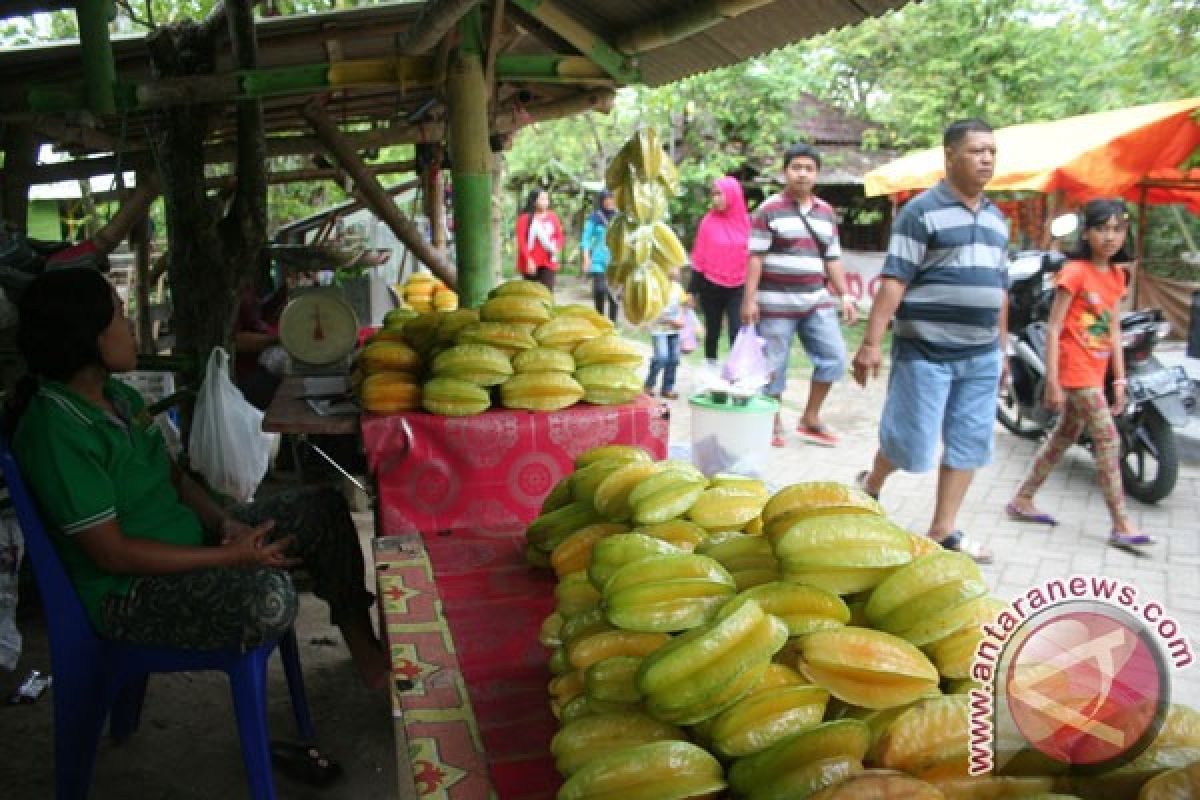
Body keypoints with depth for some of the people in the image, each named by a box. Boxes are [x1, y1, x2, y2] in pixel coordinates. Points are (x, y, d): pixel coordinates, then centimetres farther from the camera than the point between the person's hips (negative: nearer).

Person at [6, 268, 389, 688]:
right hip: (127, 593, -9)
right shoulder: (56, 431, -22)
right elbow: (112, 554, -23)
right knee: (268, 597, -35)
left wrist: (224, 523, -7)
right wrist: (230, 556, -21)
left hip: (188, 536, 9)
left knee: (323, 508, 1)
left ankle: (361, 646, 6)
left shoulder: (120, 396, 6)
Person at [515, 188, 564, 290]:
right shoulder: (525, 218, -6)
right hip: (531, 263, -2)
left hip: (548, 262, 2)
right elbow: (521, 241, -9)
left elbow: (559, 236, 14)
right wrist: (528, 260, -16)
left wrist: (557, 247, -7)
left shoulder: (552, 217, 7)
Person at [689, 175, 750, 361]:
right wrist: (693, 290, -3)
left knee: (737, 332, -10)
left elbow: (753, 257, 7)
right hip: (711, 287, 0)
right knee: (712, 333, 12)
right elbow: (699, 259, -1)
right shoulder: (709, 222, -3)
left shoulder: (746, 222, 0)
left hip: (739, 288, 0)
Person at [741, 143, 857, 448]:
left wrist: (845, 295, 7)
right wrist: (749, 299, -14)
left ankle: (810, 419, 13)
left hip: (817, 300, 5)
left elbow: (832, 258, 15)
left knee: (834, 356, -1)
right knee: (774, 365, 2)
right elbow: (755, 257, -8)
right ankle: (774, 423, 18)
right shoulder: (768, 210, -4)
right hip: (776, 302, -5)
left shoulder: (826, 213, 13)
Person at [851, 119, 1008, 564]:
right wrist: (871, 343, -20)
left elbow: (999, 288, 20)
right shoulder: (922, 211, -7)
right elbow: (894, 280, -13)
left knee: (969, 444, 8)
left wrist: (1001, 348, 20)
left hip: (981, 356, 7)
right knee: (912, 443, 0)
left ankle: (943, 530, 19)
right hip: (927, 352, -7)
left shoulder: (996, 219, 15)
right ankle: (870, 486, 29)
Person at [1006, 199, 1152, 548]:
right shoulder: (1075, 271, -12)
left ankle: (1022, 500, 24)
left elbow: (1114, 331, 13)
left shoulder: (1116, 275, 10)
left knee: (1064, 437, 14)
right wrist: (1052, 382, -18)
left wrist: (1120, 379, 10)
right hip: (1075, 369, -8)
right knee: (1108, 440, -8)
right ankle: (1121, 525, -2)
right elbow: (1053, 328, -14)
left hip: (1096, 372, 8)